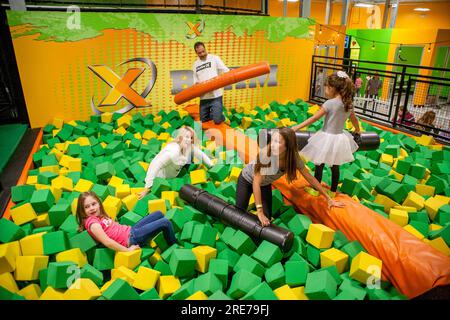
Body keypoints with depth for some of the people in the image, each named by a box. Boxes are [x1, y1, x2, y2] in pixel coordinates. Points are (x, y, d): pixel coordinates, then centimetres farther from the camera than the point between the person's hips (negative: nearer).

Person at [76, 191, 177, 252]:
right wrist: (127, 250, -23)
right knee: (165, 223, -8)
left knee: (159, 214, 17)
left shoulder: (100, 216, 13)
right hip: (130, 239, -10)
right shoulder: (92, 222, -16)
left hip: (130, 231, 10)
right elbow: (107, 242, -25)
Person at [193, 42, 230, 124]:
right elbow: (195, 79, 19)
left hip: (215, 95, -5)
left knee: (217, 120, -12)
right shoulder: (195, 64, 16)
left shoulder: (214, 58, 1)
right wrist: (196, 84, -5)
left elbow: (226, 71, -5)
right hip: (203, 97, 5)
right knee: (203, 120, 10)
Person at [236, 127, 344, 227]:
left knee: (267, 217, 0)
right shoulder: (265, 152, -39)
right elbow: (256, 182, -36)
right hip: (247, 179, -3)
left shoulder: (294, 157, -27)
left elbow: (310, 178, -15)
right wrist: (259, 211, -38)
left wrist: (329, 199, -13)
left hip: (265, 184, 3)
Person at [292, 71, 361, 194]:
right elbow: (355, 120, 16)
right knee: (335, 167, 18)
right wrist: (357, 131, 36)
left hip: (327, 138, -6)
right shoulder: (348, 104, 1)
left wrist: (297, 127, -10)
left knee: (319, 165, 10)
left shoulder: (329, 103, -19)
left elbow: (314, 118, -17)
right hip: (340, 137, 6)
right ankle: (333, 190, 32)